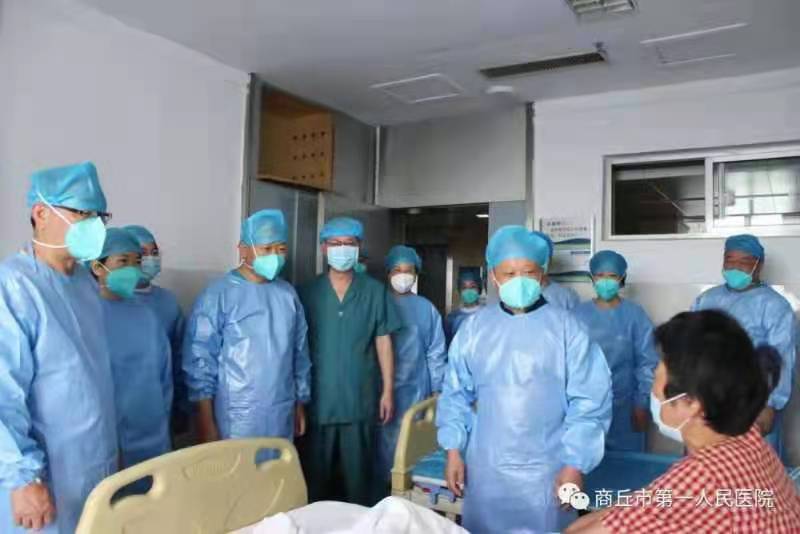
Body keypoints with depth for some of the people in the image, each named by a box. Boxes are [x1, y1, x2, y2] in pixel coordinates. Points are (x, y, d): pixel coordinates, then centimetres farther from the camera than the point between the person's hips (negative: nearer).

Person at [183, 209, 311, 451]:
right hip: (237, 420, -5)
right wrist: (206, 422, -11)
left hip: (282, 418, 5)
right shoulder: (218, 294, -10)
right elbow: (199, 360, -10)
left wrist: (301, 404, 12)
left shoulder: (288, 293, 6)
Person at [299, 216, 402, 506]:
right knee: (316, 474, 11)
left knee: (359, 474, 10)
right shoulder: (308, 292, 1)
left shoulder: (375, 291, 1)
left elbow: (383, 341, 4)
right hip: (319, 400, 1)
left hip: (361, 399, 0)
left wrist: (387, 390, 2)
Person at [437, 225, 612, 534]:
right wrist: (453, 451, 2)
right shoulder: (474, 327, 0)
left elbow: (590, 402, -8)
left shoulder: (566, 328, -8)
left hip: (546, 471, -2)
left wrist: (576, 465, -10)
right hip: (485, 469, 3)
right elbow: (456, 394, 5)